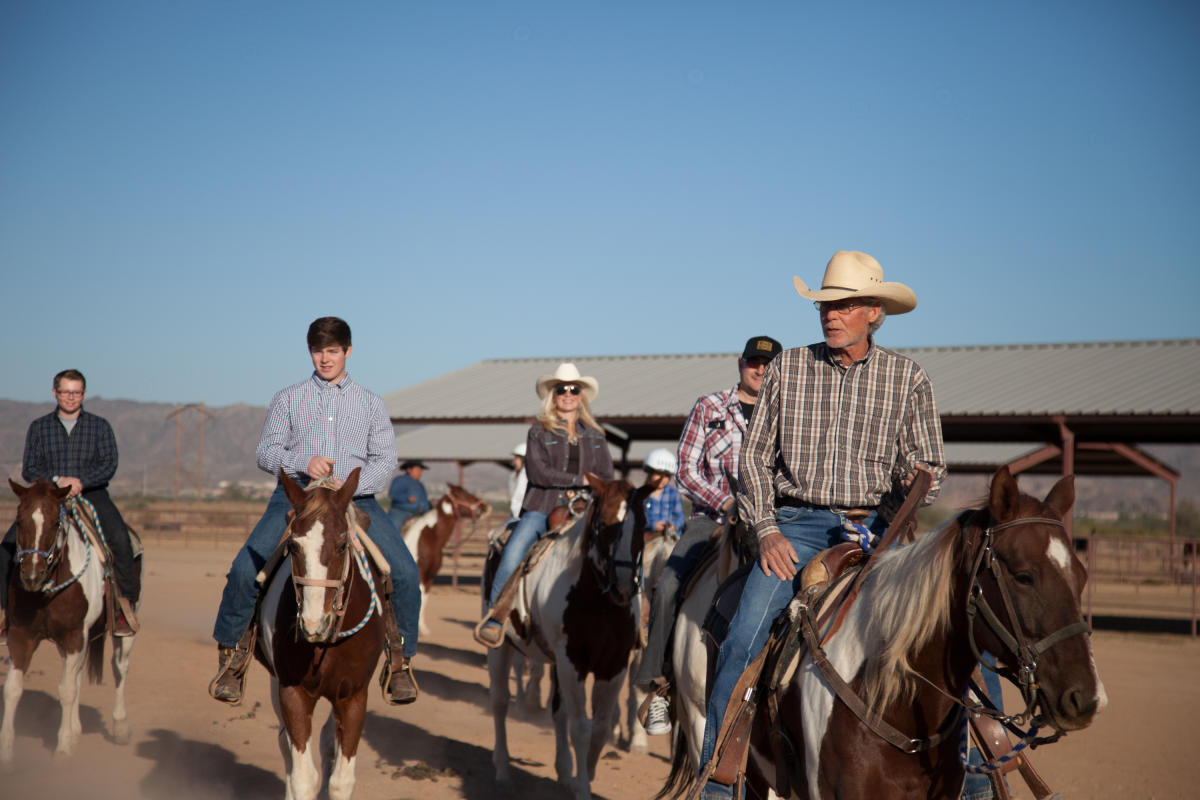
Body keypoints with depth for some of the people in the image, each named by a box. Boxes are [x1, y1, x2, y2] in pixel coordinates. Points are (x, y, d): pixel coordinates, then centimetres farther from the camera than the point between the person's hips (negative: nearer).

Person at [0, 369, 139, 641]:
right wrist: (57, 480, -15)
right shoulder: (39, 427, 11)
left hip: (92, 494, -1)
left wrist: (81, 481, -17)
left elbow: (109, 465, -1)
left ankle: (125, 604, -16)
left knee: (120, 539, -28)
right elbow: (29, 469, 4)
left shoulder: (100, 426, 8)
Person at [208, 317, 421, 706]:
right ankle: (232, 653, 2)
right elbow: (266, 452, 8)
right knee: (244, 569, -19)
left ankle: (400, 659, -2)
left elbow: (385, 459, 7)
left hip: (356, 496, 0)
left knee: (405, 572, -18)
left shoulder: (370, 403, 15)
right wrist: (303, 462, -12)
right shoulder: (288, 399, 15)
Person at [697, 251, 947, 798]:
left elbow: (927, 465, 8)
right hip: (798, 524, 0)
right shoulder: (787, 368, 6)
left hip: (877, 525, 0)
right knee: (745, 637, -18)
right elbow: (754, 455, 8)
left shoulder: (908, 378, 6)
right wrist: (766, 530, -2)